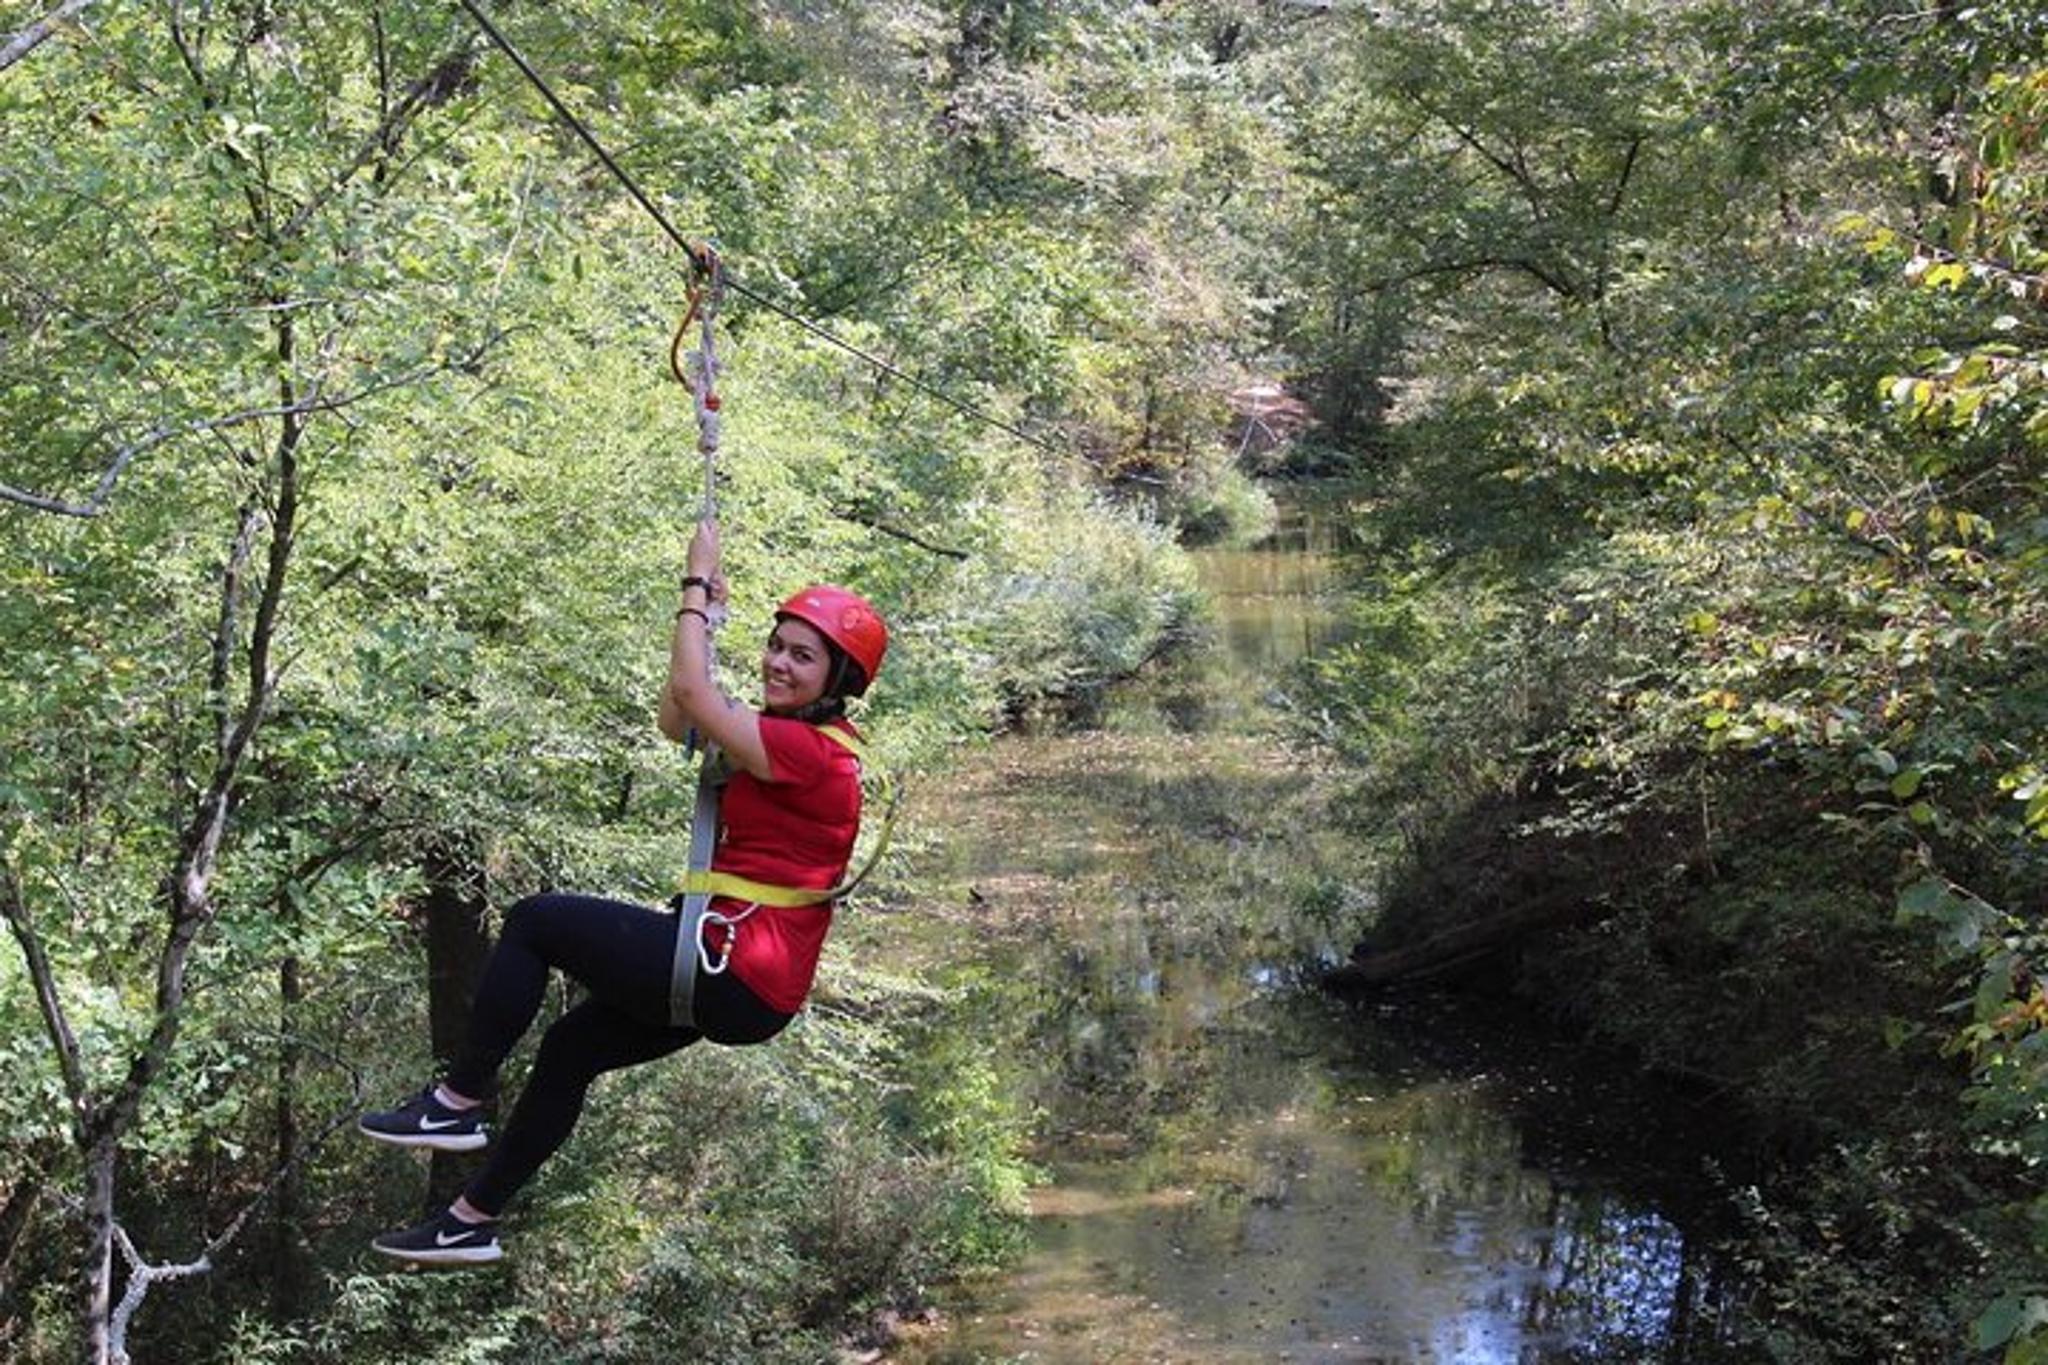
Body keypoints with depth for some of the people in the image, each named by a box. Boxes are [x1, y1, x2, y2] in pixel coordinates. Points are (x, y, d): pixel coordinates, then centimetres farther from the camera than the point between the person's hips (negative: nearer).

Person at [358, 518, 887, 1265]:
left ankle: (458, 1103, 7)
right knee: (570, 1047, 19)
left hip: (738, 977, -10)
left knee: (535, 922, -3)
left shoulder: (811, 749, -17)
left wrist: (698, 582, -10)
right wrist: (705, 610, 9)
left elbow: (693, 693, -21)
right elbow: (676, 721, 17)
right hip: (738, 978, 10)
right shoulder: (793, 737, 12)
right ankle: (474, 1220, 29)